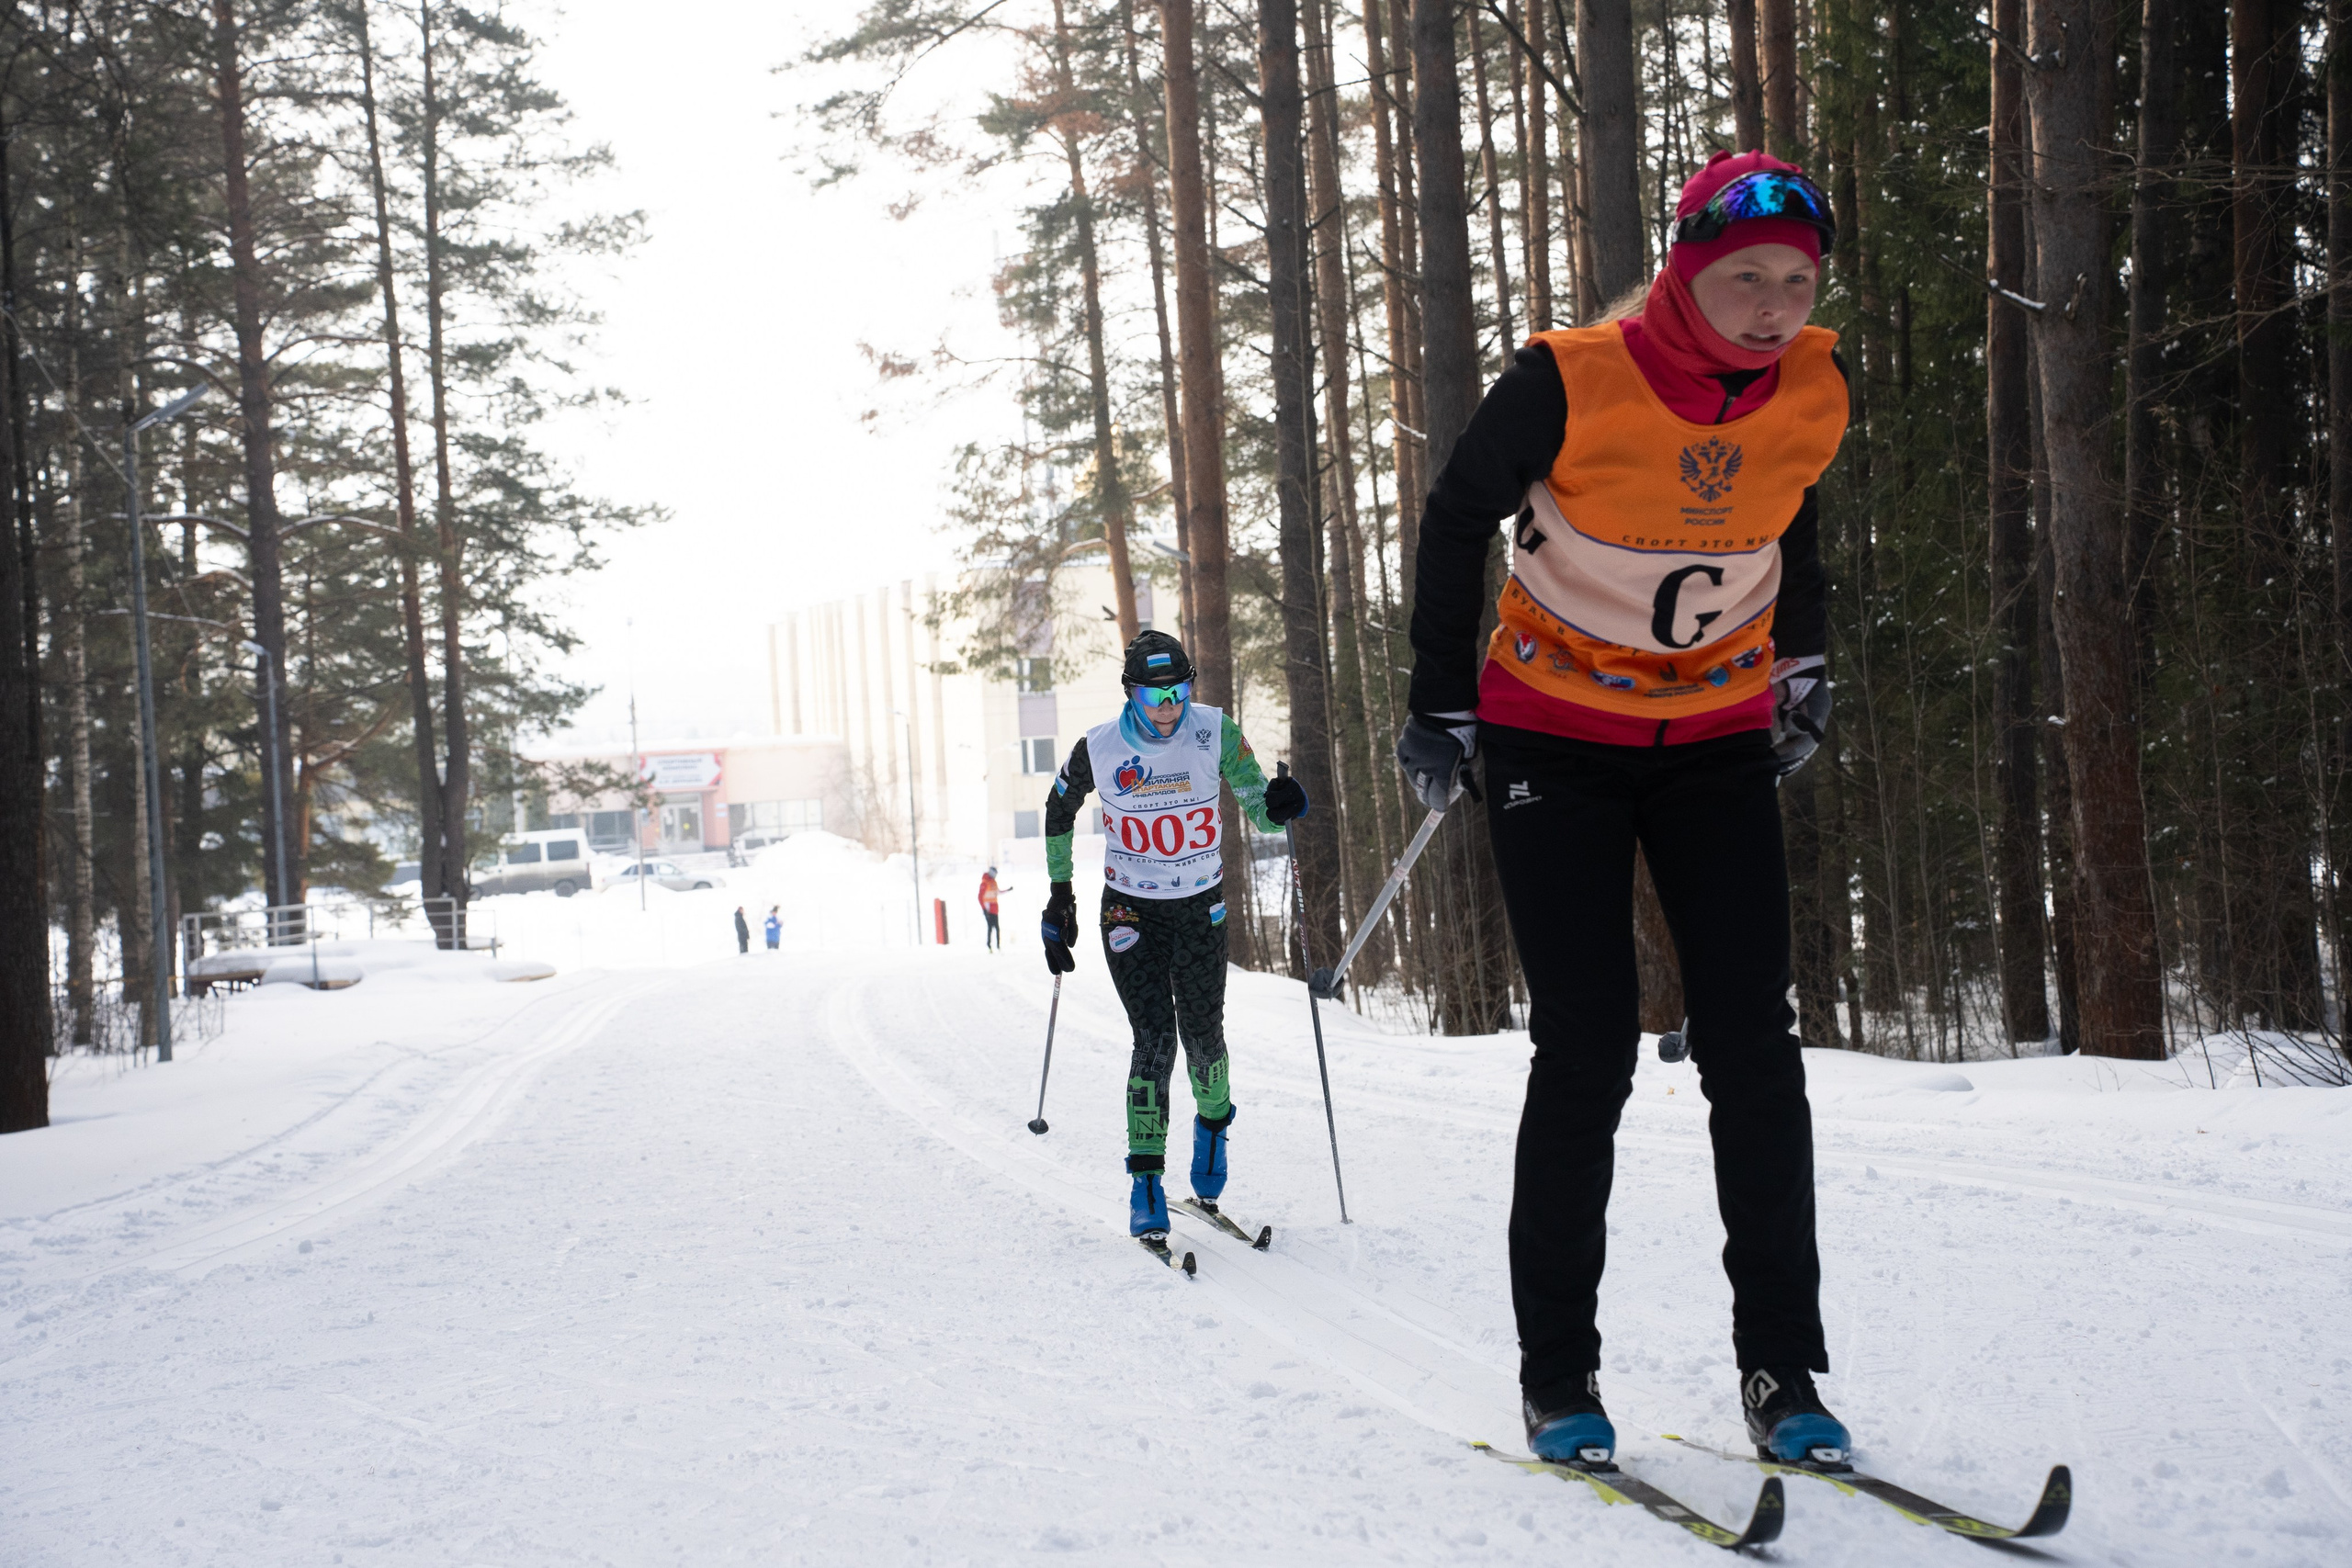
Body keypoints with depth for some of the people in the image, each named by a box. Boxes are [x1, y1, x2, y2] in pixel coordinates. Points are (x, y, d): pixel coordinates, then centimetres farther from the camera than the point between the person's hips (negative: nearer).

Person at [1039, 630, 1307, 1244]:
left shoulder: (1216, 733, -12)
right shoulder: (1099, 748, -12)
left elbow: (1259, 811, -8)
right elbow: (1059, 809, 7)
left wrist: (1279, 806, -32)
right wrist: (1059, 894, 7)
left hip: (1201, 908, 1)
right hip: (1130, 911, -1)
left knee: (1203, 1038, 4)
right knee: (1154, 1037, -13)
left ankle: (1213, 1119, 38)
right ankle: (1145, 1182, -6)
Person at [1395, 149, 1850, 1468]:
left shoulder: (1817, 389, -8)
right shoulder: (1570, 383, -21)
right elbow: (1456, 522, -5)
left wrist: (1802, 666, 20)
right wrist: (1443, 705, -2)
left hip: (1719, 739, 4)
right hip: (1557, 736, -3)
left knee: (1755, 1049, -3)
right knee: (1588, 1054, -6)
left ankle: (1783, 1369, 5)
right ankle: (1557, 1373, 6)